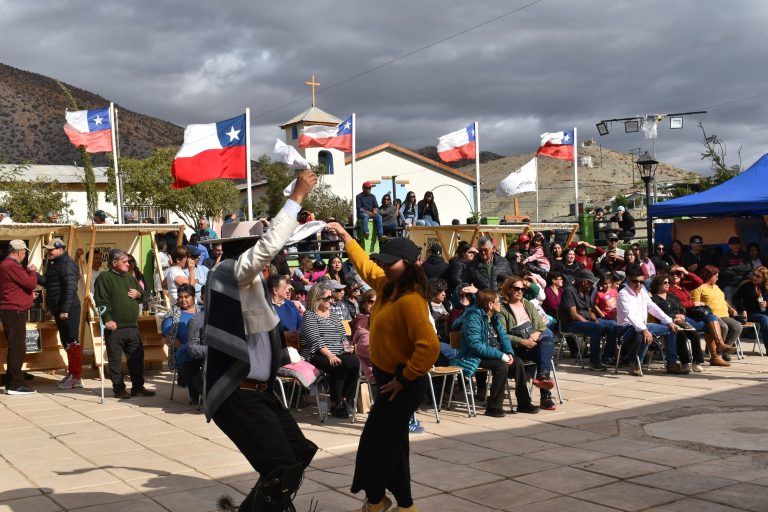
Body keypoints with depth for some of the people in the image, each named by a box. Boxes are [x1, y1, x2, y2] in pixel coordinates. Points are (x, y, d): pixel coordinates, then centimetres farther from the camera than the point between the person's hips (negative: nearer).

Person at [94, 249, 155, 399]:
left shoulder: (130, 277, 17)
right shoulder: (104, 277, -5)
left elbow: (143, 295, 27)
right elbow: (101, 302, -13)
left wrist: (138, 294, 4)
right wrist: (107, 319, -21)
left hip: (132, 326, 7)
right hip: (114, 327, -7)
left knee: (137, 358, 10)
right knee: (115, 360, 1)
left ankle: (138, 387, 19)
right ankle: (119, 389, 10)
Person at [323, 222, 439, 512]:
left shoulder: (410, 301, -26)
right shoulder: (387, 286, 2)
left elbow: (429, 346, -33)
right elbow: (366, 266, 23)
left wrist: (405, 378, -24)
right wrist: (344, 236, 24)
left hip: (402, 384, -9)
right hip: (388, 378, 9)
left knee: (375, 443, 3)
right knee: (391, 443, 16)